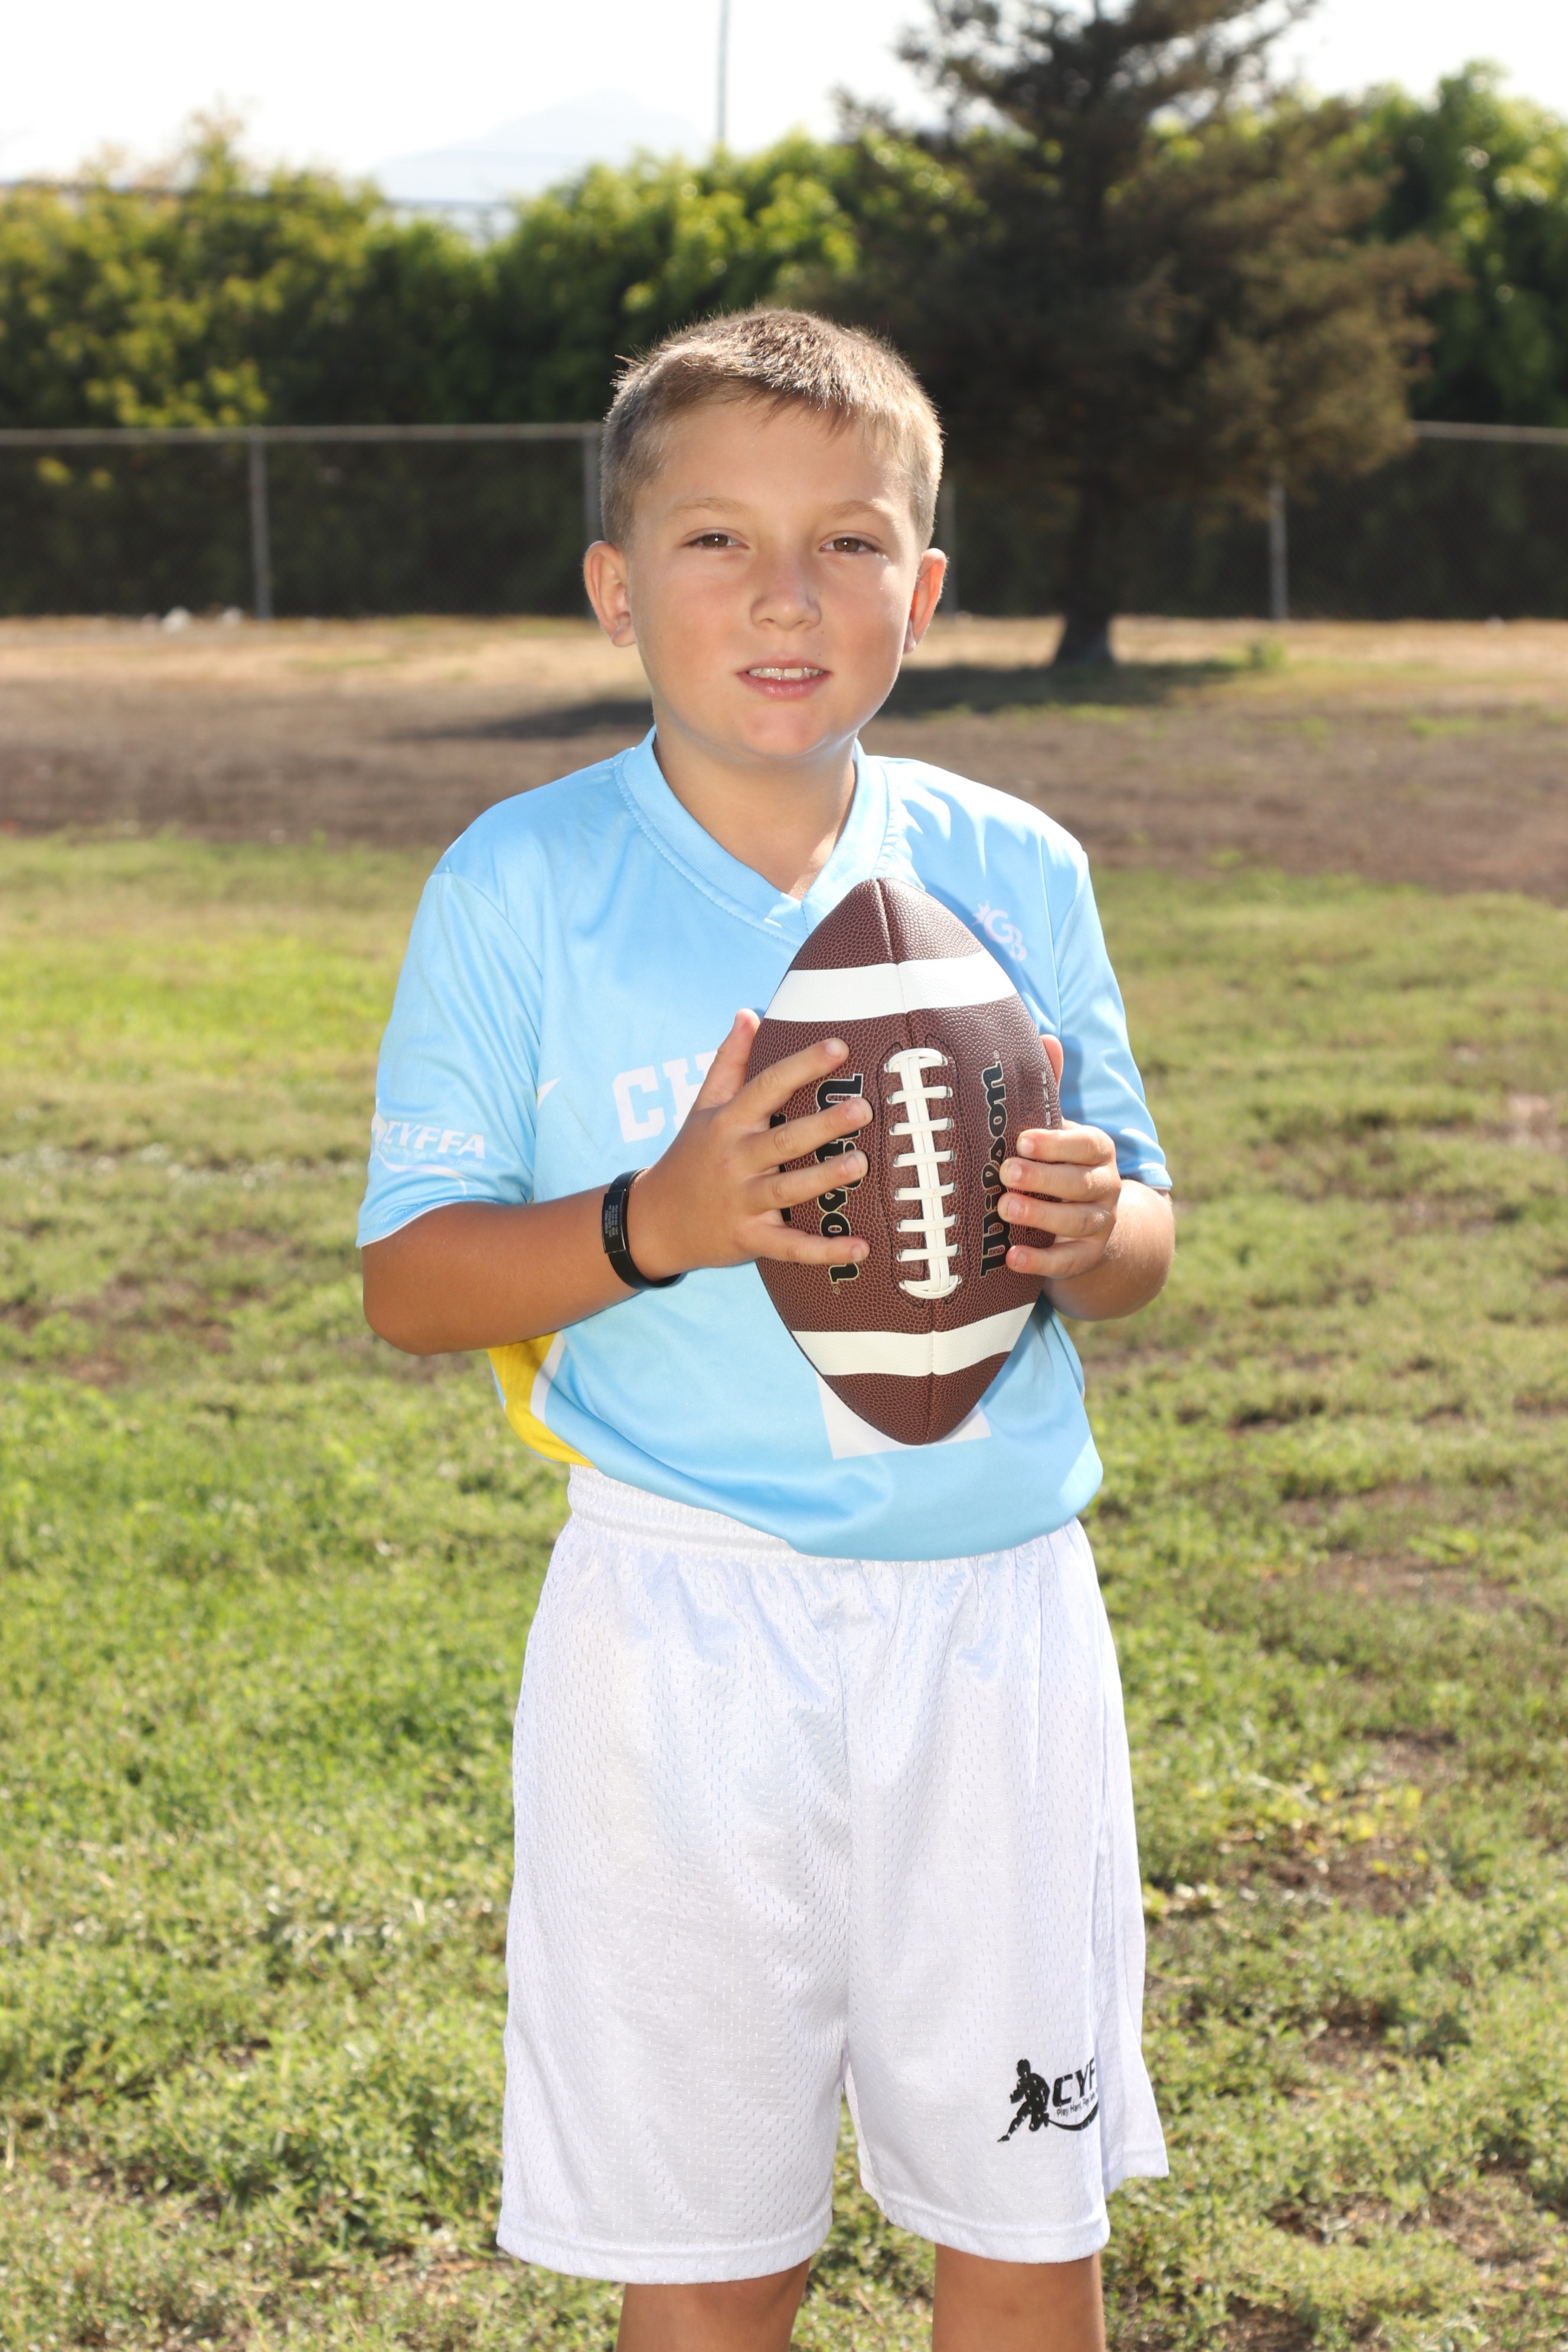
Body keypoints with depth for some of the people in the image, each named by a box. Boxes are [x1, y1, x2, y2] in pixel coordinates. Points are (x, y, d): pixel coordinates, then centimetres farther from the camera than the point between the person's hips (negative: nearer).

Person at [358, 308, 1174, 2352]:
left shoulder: (1013, 871, 3)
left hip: (995, 1607, 3)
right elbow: (409, 1281, -5)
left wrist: (1089, 1227, -14)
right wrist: (657, 1222, -22)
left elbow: (1141, 1242, 10)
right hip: (689, 1627, -2)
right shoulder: (525, 885, -5)